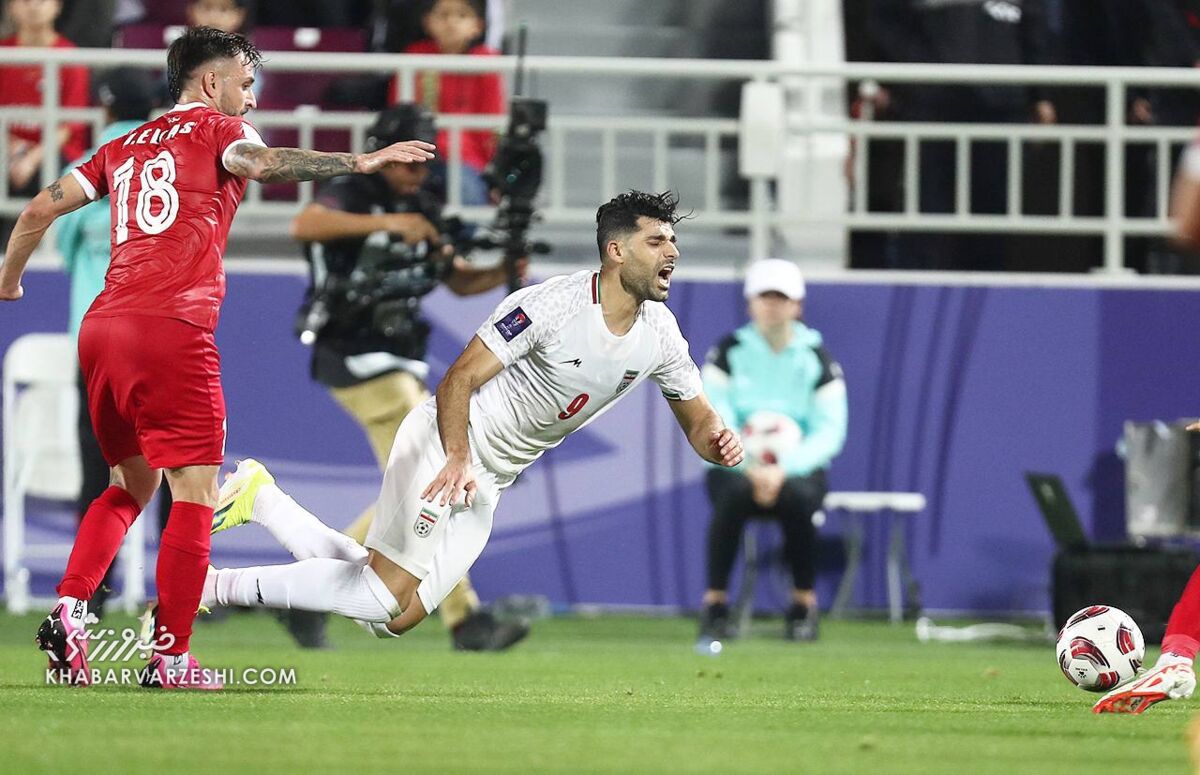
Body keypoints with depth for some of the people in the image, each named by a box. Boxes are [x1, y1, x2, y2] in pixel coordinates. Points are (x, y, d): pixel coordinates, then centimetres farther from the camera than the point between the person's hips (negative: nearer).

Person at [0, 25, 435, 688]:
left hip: (102, 329, 7)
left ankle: (67, 609, 1)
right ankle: (170, 661, -7)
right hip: (172, 332, -7)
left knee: (130, 484, 21)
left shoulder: (122, 148, 23)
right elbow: (259, 162, -16)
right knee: (195, 493, -2)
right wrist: (360, 162, -22)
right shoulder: (218, 130, 7)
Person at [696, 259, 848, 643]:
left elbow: (830, 431, -7)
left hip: (798, 469, 0)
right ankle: (715, 602, -24)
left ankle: (804, 604, -16)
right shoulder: (730, 352, 2)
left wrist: (784, 469, -24)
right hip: (734, 467, 0)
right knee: (734, 494, -36)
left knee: (797, 496, -35)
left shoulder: (816, 358, 2)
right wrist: (748, 467, -26)